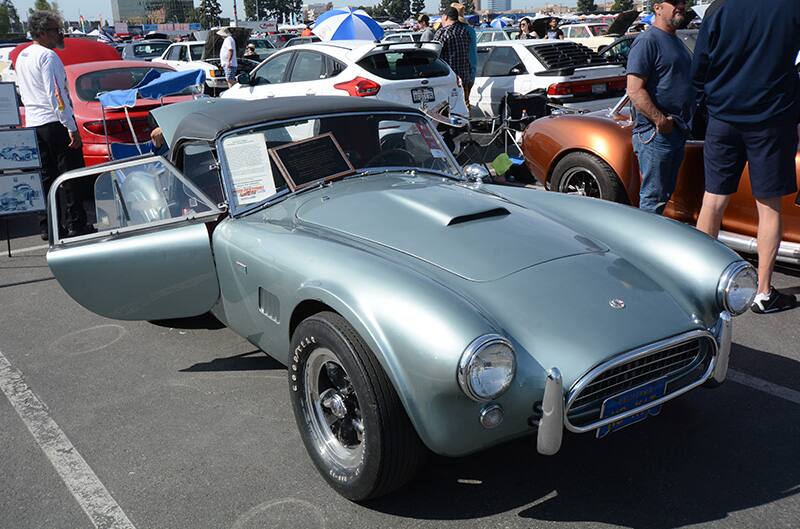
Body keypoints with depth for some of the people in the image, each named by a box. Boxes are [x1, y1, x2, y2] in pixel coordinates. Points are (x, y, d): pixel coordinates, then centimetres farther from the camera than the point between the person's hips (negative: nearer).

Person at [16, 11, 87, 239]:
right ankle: (76, 225, -2)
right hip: (55, 123, -8)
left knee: (45, 177, 11)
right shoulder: (47, 56, -12)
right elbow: (56, 94, -19)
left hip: (33, 124, 8)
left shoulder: (21, 57, 16)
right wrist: (72, 128, -20)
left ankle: (46, 226, 14)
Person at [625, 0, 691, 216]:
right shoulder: (647, 41, -12)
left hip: (676, 132, 9)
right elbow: (635, 90, -20)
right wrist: (661, 121, -24)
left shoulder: (676, 42, 18)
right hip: (655, 134, -9)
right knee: (653, 197, -4)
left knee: (665, 194, 16)